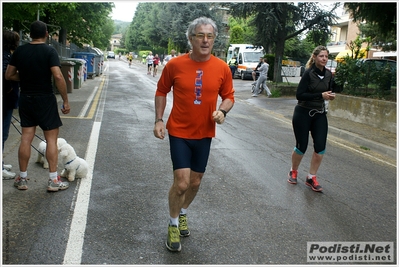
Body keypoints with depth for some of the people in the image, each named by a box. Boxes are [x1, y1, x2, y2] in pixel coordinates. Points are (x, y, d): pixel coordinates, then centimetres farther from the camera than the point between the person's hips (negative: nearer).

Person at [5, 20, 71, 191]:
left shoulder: (19, 51, 4)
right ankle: (53, 180, 3)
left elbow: (9, 75, 8)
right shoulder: (49, 51, -10)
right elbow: (58, 77, -20)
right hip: (45, 99, -4)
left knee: (26, 138, 9)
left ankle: (22, 179, 16)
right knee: (51, 139, 2)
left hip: (25, 98, 5)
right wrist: (66, 101, -15)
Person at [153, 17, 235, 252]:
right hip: (179, 132, -3)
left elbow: (229, 96, 4)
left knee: (195, 182, 16)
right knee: (181, 182, -9)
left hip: (204, 134, 3)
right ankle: (173, 225, 18)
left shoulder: (222, 68, -7)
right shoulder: (175, 65, -12)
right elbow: (161, 91, 2)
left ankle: (183, 213, 45)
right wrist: (159, 120, -6)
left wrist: (222, 111, -17)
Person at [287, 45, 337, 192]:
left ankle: (311, 178, 12)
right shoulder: (309, 73, -15)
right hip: (303, 113, -5)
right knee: (301, 146, 2)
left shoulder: (328, 74, 3)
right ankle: (293, 172, 29)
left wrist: (331, 95, -8)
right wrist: (321, 95, -24)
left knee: (320, 147, -3)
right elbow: (299, 95, -20)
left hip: (319, 114, 5)